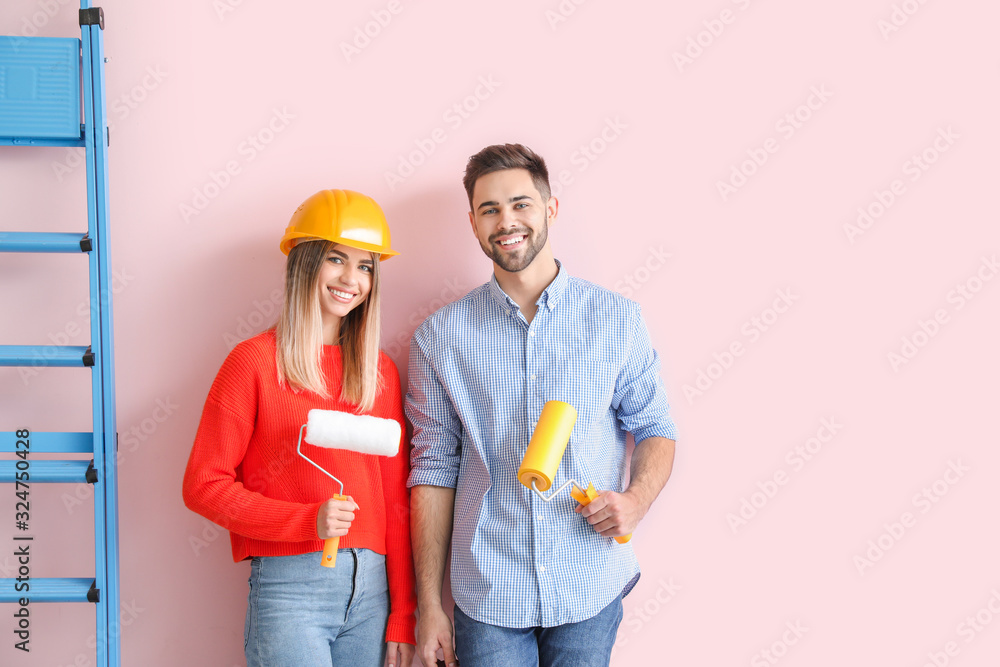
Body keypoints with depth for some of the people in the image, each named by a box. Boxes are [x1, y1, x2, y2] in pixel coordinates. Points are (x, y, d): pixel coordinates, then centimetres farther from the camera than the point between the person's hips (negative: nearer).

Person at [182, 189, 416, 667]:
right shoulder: (255, 361, -2)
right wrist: (307, 520, -15)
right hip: (288, 587, -4)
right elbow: (203, 485, -4)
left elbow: (395, 498, 12)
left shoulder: (381, 371, 12)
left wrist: (402, 618, 8)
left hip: (370, 589, 5)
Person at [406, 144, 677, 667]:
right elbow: (434, 471, 2)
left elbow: (655, 429, 9)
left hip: (590, 591, 1)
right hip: (489, 600, 0)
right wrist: (428, 604, 0)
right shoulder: (440, 337, 1)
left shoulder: (617, 319, 2)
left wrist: (636, 499, -12)